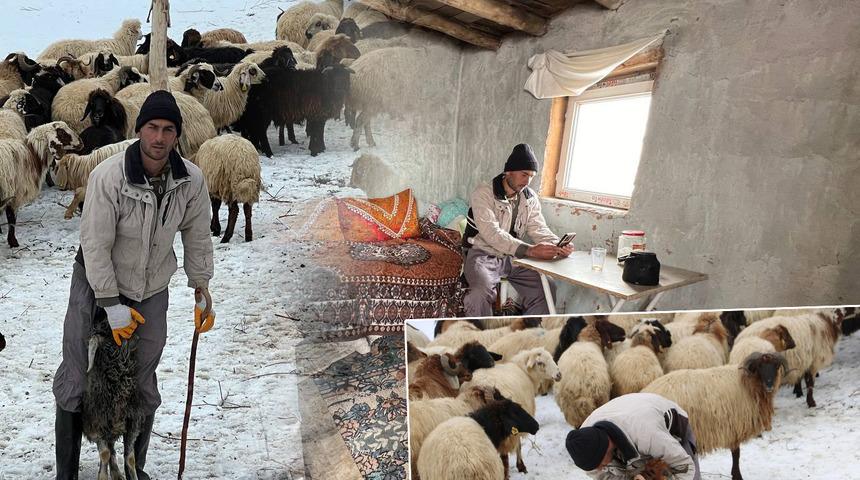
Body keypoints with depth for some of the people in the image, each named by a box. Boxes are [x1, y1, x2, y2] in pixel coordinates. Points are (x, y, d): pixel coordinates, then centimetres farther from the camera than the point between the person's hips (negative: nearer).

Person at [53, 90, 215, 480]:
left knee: (144, 386, 11)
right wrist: (111, 304, -19)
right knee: (75, 378, 3)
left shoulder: (191, 179, -15)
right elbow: (95, 244, -21)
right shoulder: (108, 176, -26)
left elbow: (197, 235, -1)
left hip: (151, 288, 3)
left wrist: (201, 287, 2)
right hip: (95, 282, -3)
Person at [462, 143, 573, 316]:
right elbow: (492, 234, -26)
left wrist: (558, 246, -22)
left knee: (541, 291, -15)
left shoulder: (530, 197, 6)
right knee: (482, 291, -34)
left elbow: (539, 229, 1)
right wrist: (530, 250, -36)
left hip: (514, 256, 5)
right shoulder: (483, 193, -14)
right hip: (484, 254, -5)